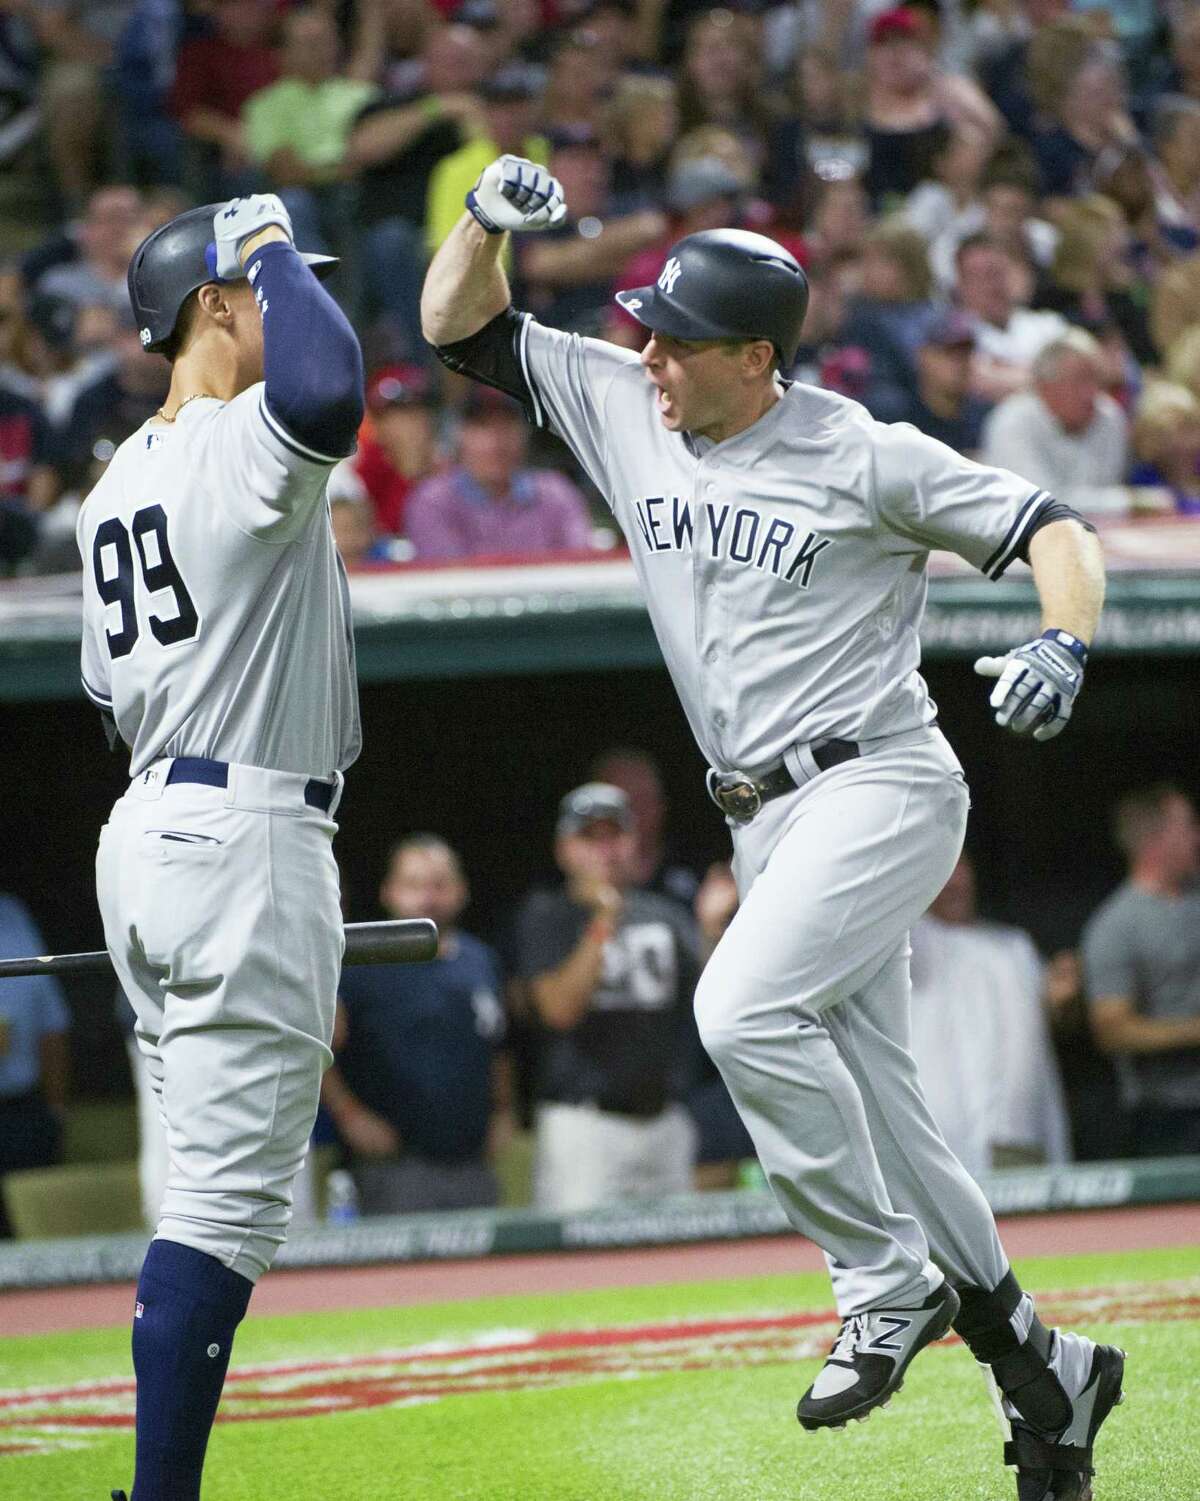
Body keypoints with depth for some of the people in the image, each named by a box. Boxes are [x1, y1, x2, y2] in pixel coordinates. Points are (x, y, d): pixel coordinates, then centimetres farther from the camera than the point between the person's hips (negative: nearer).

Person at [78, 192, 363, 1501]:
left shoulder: (116, 482, 16)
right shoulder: (241, 446, -13)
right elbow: (324, 389, -36)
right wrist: (273, 246, -18)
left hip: (143, 833, 10)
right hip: (248, 841, -10)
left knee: (217, 1187, 14)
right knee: (228, 1206, -9)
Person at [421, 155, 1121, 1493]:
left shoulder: (860, 458, -10)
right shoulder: (621, 408, 5)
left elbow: (1049, 526, -7)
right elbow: (461, 328, 9)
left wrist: (1062, 645, -26)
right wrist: (486, 218, -9)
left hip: (880, 786, -7)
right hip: (765, 819, 7)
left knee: (744, 1008, -29)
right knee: (872, 1118, 7)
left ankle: (893, 1286, -14)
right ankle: (1045, 1375, 19)